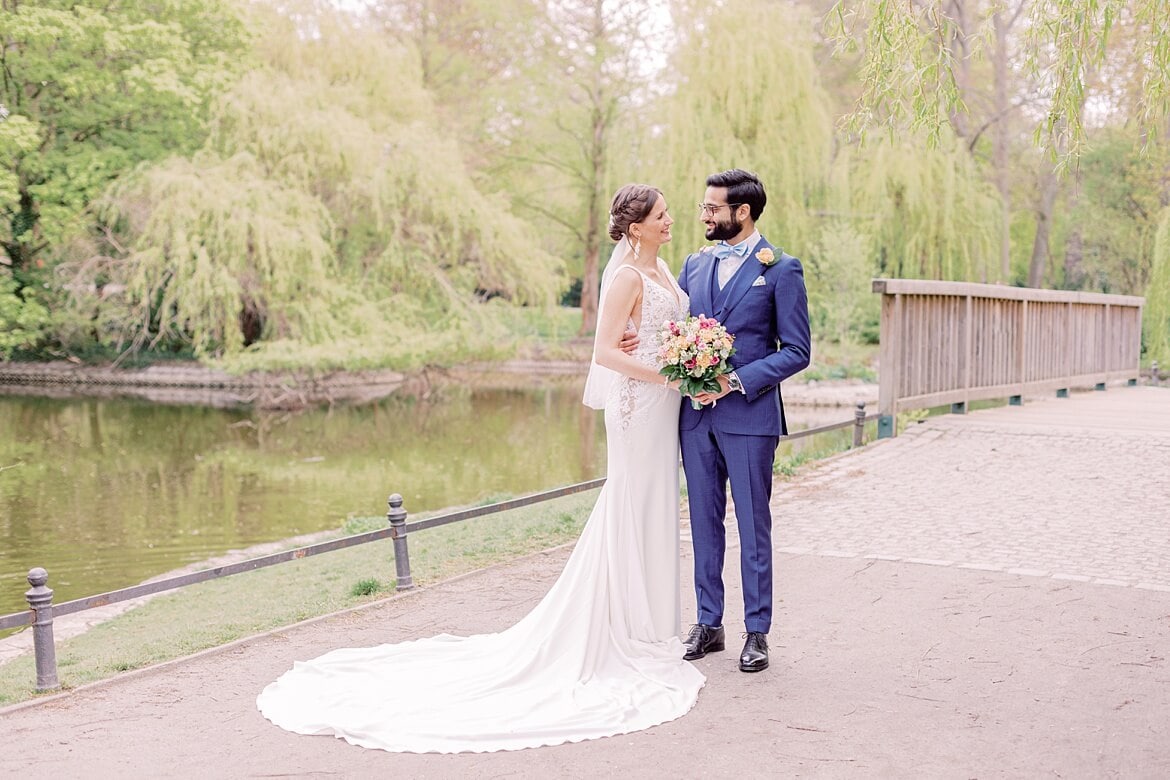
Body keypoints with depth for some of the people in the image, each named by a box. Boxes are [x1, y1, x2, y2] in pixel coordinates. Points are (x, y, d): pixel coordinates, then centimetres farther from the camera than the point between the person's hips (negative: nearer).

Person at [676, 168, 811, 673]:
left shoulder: (781, 269, -5)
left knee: (753, 526, 3)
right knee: (704, 523, 11)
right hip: (697, 415, 5)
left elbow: (796, 351, -7)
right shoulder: (695, 264, 12)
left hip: (749, 415, -5)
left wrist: (737, 381, -17)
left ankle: (757, 632, 14)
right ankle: (709, 624, 22)